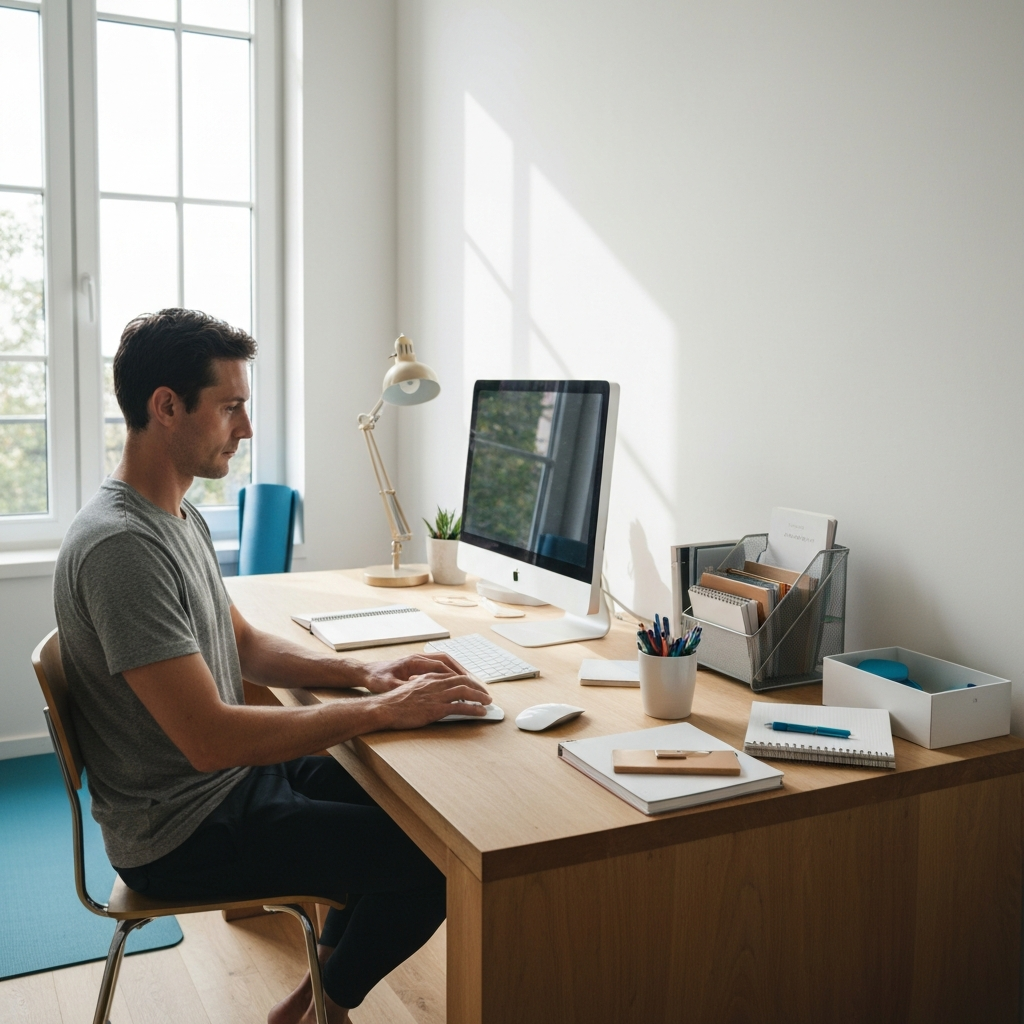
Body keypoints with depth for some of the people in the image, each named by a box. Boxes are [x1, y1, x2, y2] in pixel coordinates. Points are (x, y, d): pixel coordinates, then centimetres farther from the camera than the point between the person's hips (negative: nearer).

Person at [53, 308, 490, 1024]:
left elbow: (244, 646, 15)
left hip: (234, 773, 10)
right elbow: (209, 738, -31)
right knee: (435, 862, -12)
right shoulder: (119, 547, -27)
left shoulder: (181, 517, 6)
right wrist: (381, 711, -25)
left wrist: (364, 672, -1)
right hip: (183, 835, -10)